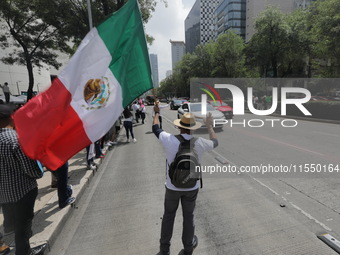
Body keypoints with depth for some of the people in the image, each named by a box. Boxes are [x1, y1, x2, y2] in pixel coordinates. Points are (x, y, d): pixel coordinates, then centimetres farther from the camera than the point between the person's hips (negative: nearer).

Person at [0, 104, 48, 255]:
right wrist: (40, 172, -3)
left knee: (17, 224, 28)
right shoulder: (17, 138, -24)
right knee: (23, 225, 13)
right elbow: (31, 169, -23)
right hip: (21, 191, -8)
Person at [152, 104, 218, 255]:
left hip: (172, 186, 0)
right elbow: (215, 142, 8)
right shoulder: (200, 143, -16)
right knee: (188, 216, 20)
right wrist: (210, 126, 21)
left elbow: (155, 128, 1)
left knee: (168, 215, 20)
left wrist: (156, 113, 20)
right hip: (192, 187, 1)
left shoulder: (169, 140, -19)